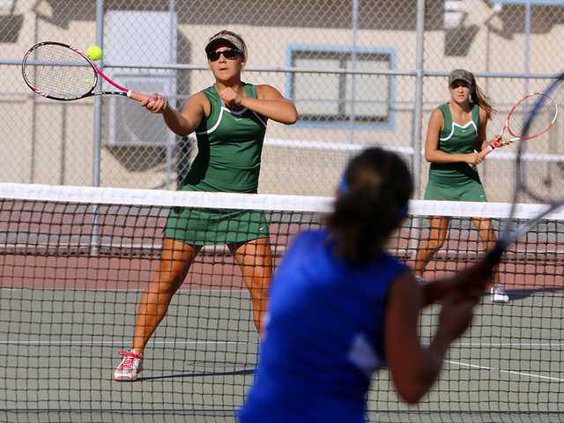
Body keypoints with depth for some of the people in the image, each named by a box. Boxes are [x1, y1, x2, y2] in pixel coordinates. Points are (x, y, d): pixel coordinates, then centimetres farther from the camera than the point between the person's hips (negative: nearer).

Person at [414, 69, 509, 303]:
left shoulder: (480, 113, -2)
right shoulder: (439, 114, -13)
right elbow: (430, 154, -16)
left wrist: (485, 149, -8)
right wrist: (464, 157, -22)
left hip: (469, 181, 2)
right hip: (441, 183, -2)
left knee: (486, 229, -12)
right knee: (436, 239, 0)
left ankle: (496, 284, -1)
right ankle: (417, 275, 28)